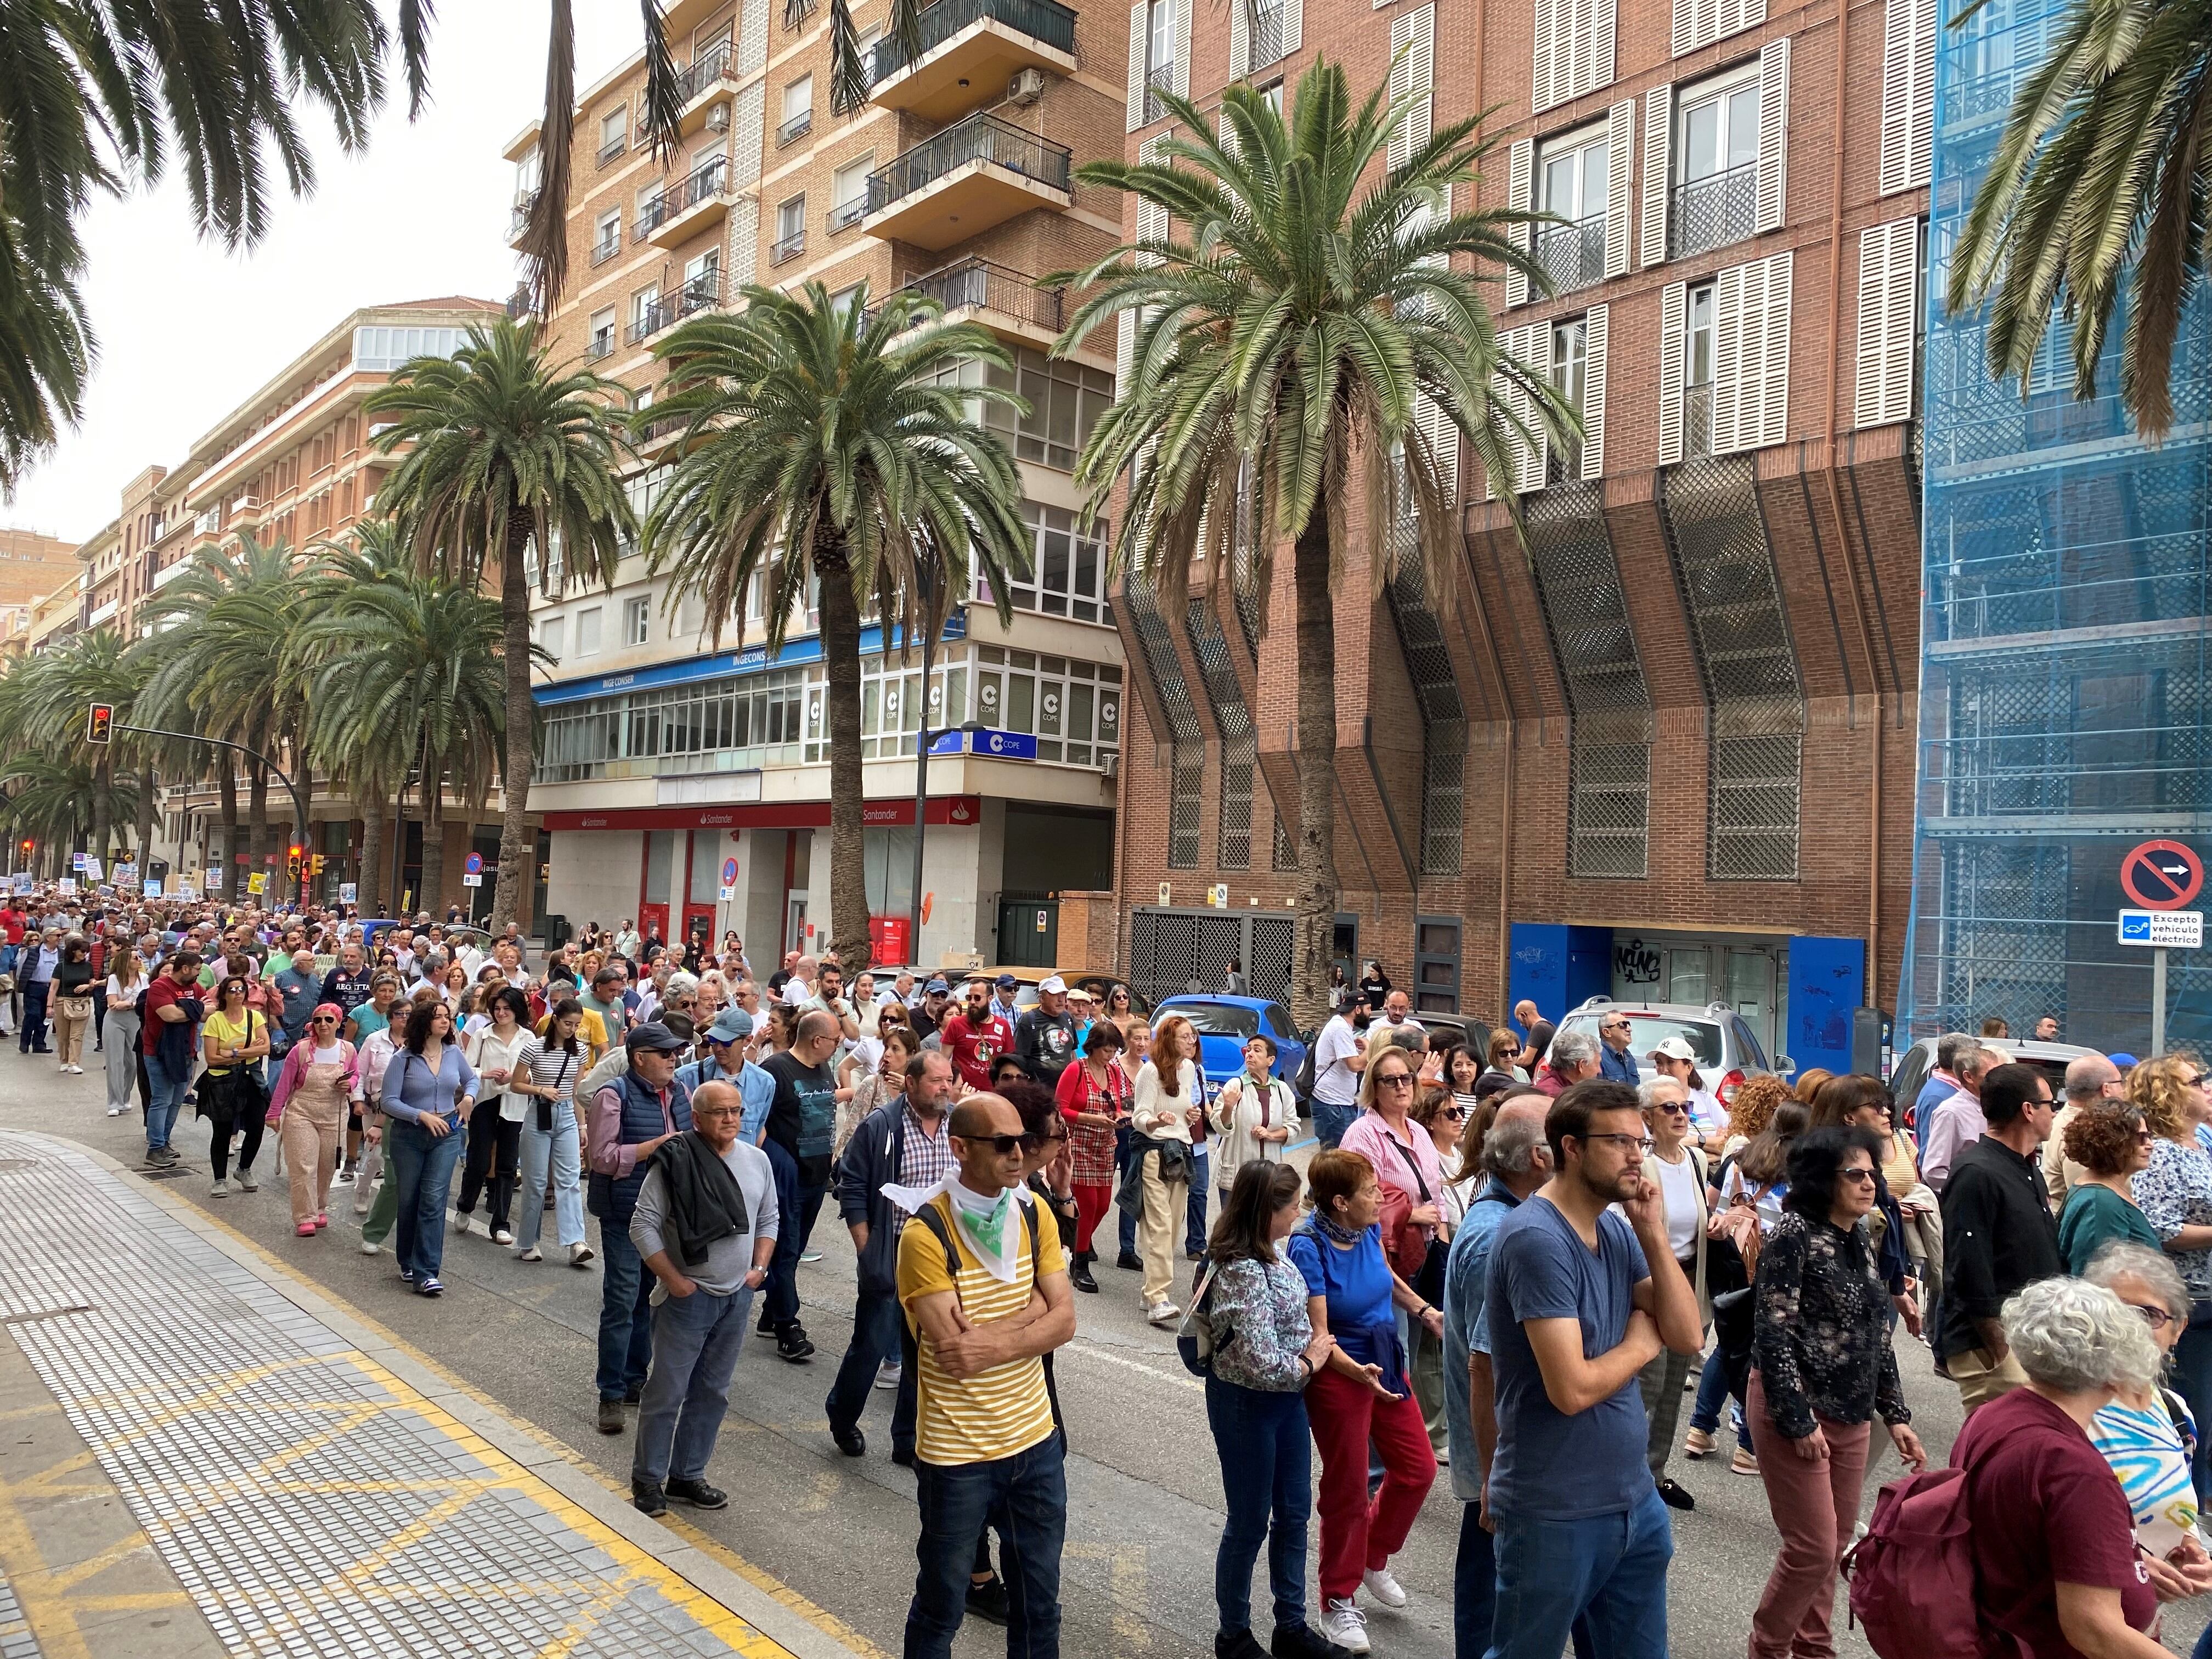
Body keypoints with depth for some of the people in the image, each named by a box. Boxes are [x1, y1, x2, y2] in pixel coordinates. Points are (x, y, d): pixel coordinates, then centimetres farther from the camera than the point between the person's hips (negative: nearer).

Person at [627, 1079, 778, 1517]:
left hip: (738, 1298, 5)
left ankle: (688, 1475, 28)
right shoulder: (674, 1161, -14)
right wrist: (672, 1279, -13)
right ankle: (648, 1478, 21)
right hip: (688, 1297, -5)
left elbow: (769, 1219, 15)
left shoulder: (756, 1160, 3)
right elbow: (643, 1225, -13)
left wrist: (759, 1267, 5)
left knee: (712, 1392, 14)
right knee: (667, 1391, 4)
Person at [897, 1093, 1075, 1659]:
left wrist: (991, 1344, -21)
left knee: (1040, 1603, 20)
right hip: (957, 1453, -5)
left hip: (1036, 1440, 5)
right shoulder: (925, 1235, -20)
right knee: (941, 1610, 15)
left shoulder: (1033, 1213, -2)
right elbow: (955, 1350, -24)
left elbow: (1063, 1321, -7)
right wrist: (1032, 1309, -16)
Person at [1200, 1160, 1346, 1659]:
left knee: (1294, 1511, 19)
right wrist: (1310, 1362, -13)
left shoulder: (1270, 1252, -2)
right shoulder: (1245, 1275, -30)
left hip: (1287, 1398, 9)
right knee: (1249, 1523, 9)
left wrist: (1314, 1346, -2)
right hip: (1246, 1404, -9)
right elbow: (1264, 1366, -31)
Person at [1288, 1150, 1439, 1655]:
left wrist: (1426, 1312, 9)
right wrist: (1360, 1373, -39)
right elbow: (1319, 1336, -25)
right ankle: (1338, 1602, 28)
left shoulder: (1368, 1227, -7)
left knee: (1418, 1469, 14)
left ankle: (1374, 1558, 39)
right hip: (1340, 1375, -7)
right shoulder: (1308, 1247, -26)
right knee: (1347, 1490, 7)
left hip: (1386, 1363, 7)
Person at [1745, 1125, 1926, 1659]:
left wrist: (1895, 1413, 13)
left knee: (1837, 1542, 13)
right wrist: (1799, 1420, -18)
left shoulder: (1861, 1238, 9)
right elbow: (1773, 1334, -18)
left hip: (1852, 1414, 7)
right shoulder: (1794, 1236, -15)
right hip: (1796, 1410, -7)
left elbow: (1877, 1334, 15)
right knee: (1814, 1546, -3)